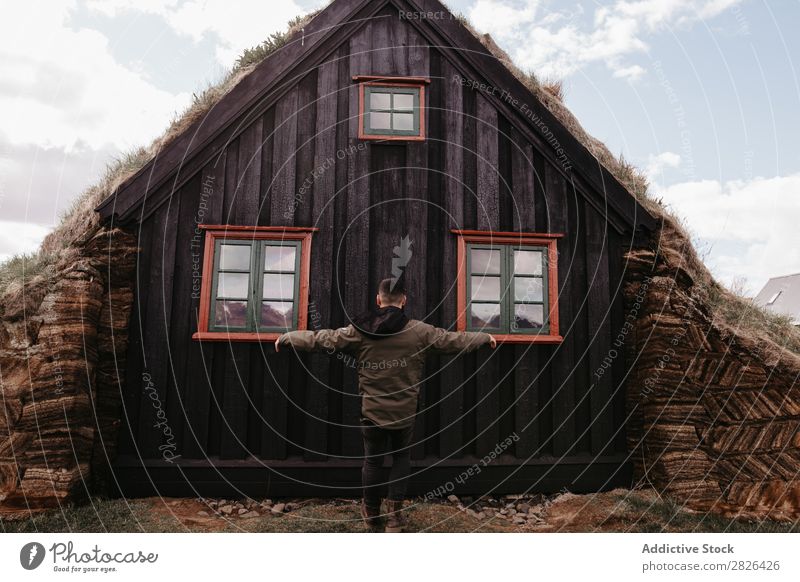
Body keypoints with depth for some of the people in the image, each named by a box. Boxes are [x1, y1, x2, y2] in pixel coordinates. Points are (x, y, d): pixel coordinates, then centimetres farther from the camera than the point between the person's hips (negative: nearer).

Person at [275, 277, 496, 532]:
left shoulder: (360, 331, -8)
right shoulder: (420, 331, -7)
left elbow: (321, 338, -2)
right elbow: (457, 340, 3)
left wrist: (287, 337, 13)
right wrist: (486, 337, 20)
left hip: (372, 411, 0)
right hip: (405, 412, 0)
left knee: (373, 461, 16)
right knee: (401, 458, 20)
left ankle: (371, 515, 31)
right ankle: (394, 512, 13)